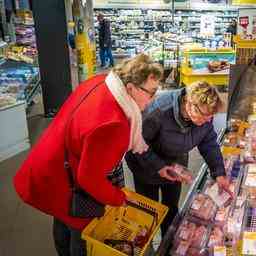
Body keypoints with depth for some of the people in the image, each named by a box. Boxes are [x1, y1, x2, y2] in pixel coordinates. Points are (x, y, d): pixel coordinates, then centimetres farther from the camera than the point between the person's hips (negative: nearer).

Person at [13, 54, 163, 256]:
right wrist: (119, 199, -12)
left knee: (63, 223, 32)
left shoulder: (101, 82, -13)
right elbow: (90, 178, -30)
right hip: (61, 187, -9)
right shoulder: (111, 125, -39)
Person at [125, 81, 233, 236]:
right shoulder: (159, 111, -38)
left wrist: (219, 173, -11)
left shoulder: (205, 116, -20)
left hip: (175, 165, 5)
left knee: (172, 208, 20)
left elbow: (209, 144, -5)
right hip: (147, 165, -5)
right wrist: (157, 166, -29)